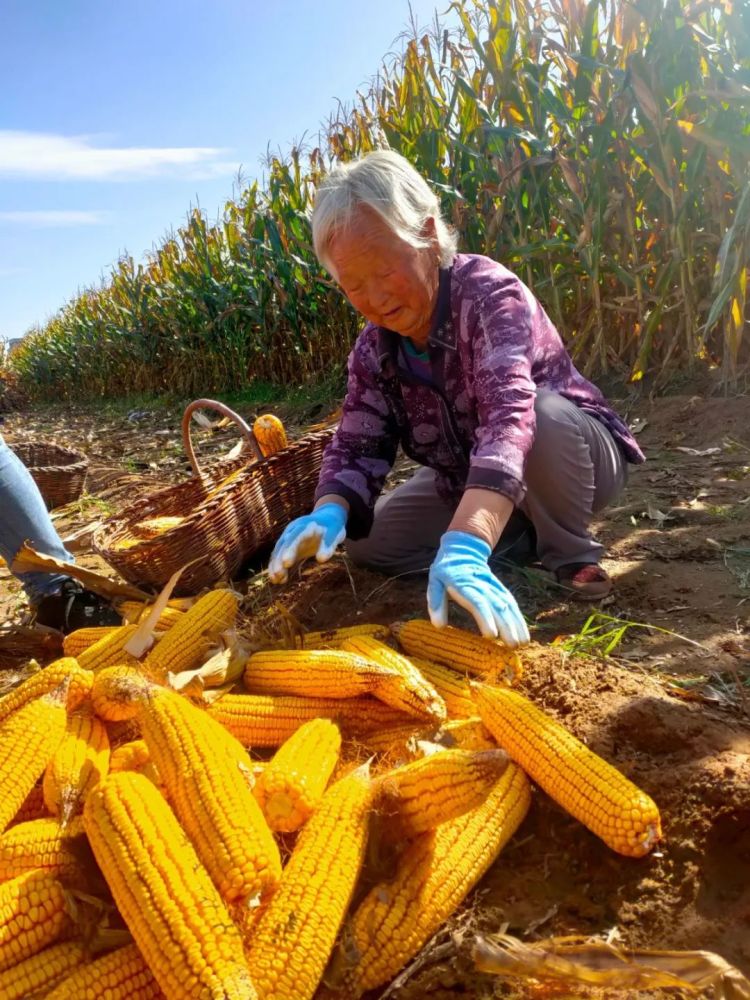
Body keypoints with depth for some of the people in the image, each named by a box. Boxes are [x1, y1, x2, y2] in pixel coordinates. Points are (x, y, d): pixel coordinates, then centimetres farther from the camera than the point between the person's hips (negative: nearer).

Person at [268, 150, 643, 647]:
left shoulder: (489, 293, -29)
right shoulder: (374, 348, -9)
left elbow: (510, 410, -47)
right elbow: (356, 446, -13)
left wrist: (464, 546, -62)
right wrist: (329, 512, -38)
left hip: (570, 452, -6)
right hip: (469, 485, 6)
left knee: (543, 414, -39)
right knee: (367, 541, -7)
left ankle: (572, 553, -11)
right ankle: (524, 534, 6)